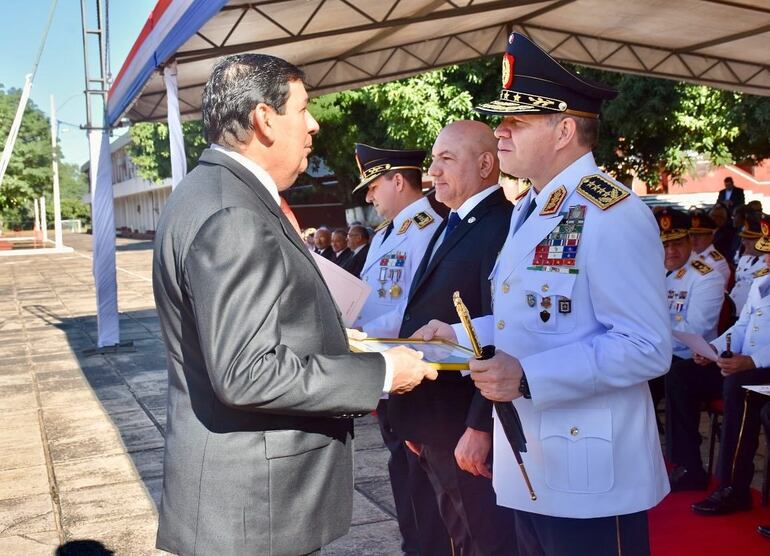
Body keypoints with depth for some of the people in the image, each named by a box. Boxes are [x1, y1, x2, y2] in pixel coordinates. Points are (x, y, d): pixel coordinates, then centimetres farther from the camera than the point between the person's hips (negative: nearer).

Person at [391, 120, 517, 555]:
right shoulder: (451, 227, 15)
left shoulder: (502, 228, -17)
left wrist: (480, 426, -23)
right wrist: (415, 419, 15)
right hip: (435, 424, 9)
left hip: (470, 427, -9)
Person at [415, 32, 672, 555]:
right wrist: (458, 335, 10)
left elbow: (646, 347, -23)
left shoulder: (611, 214, -18)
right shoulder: (529, 212, 13)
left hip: (587, 473, -9)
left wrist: (528, 377, -29)